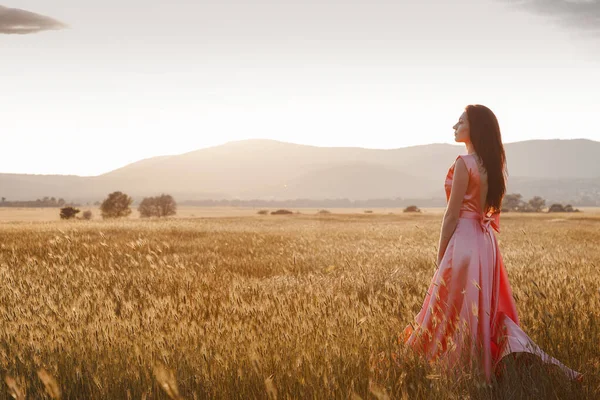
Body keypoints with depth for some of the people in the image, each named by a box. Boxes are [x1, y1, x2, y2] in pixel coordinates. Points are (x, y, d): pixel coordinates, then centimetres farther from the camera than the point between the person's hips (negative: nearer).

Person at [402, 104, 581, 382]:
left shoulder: (464, 163, -15)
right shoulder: (494, 164, 11)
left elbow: (452, 215, -14)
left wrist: (441, 254, -7)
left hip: (464, 241, -9)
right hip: (486, 242, 9)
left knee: (457, 309, 0)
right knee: (485, 308, 14)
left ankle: (461, 368, 3)